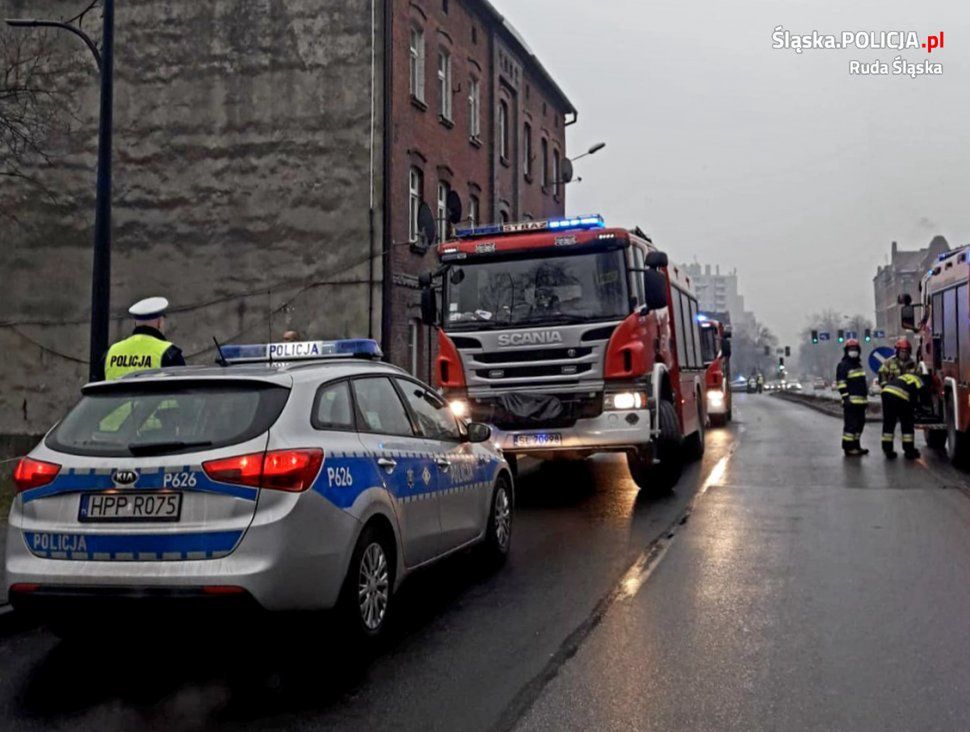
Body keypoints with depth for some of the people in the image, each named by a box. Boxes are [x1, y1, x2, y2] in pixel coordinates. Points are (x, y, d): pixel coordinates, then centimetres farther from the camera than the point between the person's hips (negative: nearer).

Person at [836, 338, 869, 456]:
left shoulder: (858, 365, 21)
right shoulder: (843, 365, -7)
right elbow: (841, 383, -14)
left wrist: (866, 398, 24)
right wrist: (846, 397, -20)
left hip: (861, 401, 9)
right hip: (851, 401, -9)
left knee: (860, 424, 13)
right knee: (850, 424, -9)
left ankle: (856, 446, 22)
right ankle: (849, 448, -6)